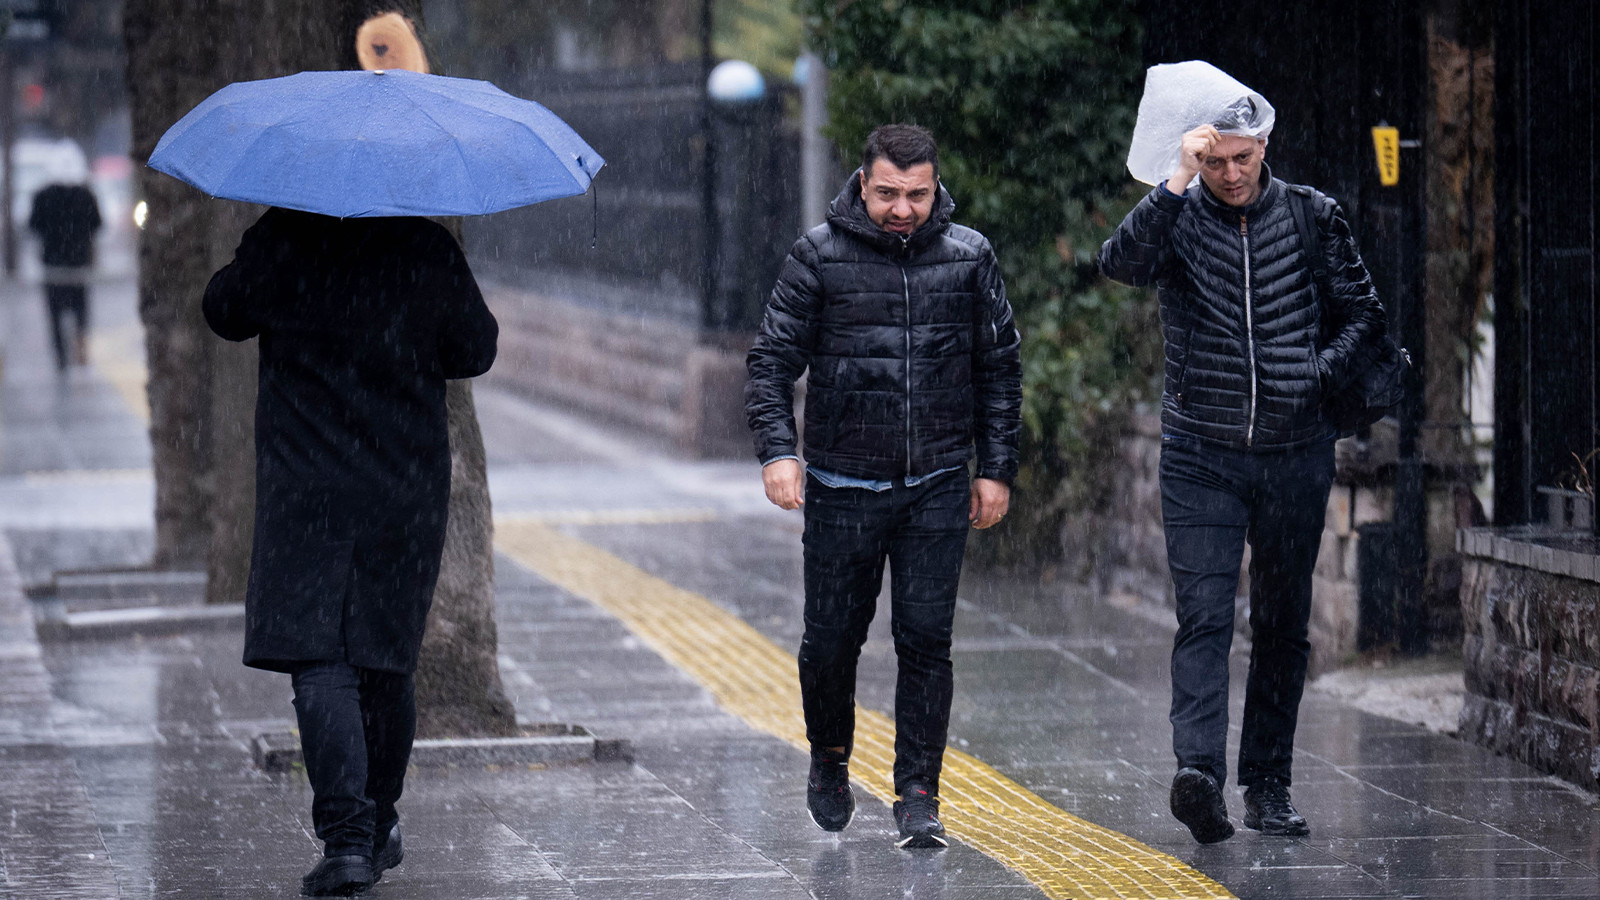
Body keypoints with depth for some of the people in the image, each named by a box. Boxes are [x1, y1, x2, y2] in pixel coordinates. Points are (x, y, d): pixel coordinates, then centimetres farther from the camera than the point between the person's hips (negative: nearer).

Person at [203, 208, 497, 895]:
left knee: (320, 665, -6)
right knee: (385, 664, 15)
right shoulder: (429, 251, -4)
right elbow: (475, 352, 7)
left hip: (305, 495, -2)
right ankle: (379, 825, 26)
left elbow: (226, 313, 9)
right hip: (408, 494, 2)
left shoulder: (280, 241, -8)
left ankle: (346, 836, -19)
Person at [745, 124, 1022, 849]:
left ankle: (918, 796, 3)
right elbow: (772, 360, -2)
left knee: (926, 639, -4)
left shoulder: (968, 257, 3)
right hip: (842, 488, -1)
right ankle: (829, 758, 33)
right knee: (832, 638, 7)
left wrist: (996, 469, 4)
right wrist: (777, 449, -16)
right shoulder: (819, 256, -3)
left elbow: (999, 368, 9)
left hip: (938, 488, 1)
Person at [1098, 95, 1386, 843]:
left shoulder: (1314, 217, 3)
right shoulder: (1178, 217, -2)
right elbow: (1121, 262, -23)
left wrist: (1321, 374, -8)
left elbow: (1363, 313, 10)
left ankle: (1268, 787, 17)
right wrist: (1179, 180, -30)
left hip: (1296, 454, 3)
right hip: (1200, 456, -2)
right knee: (1204, 616, -15)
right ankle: (1198, 770, -28)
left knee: (1284, 626, 9)